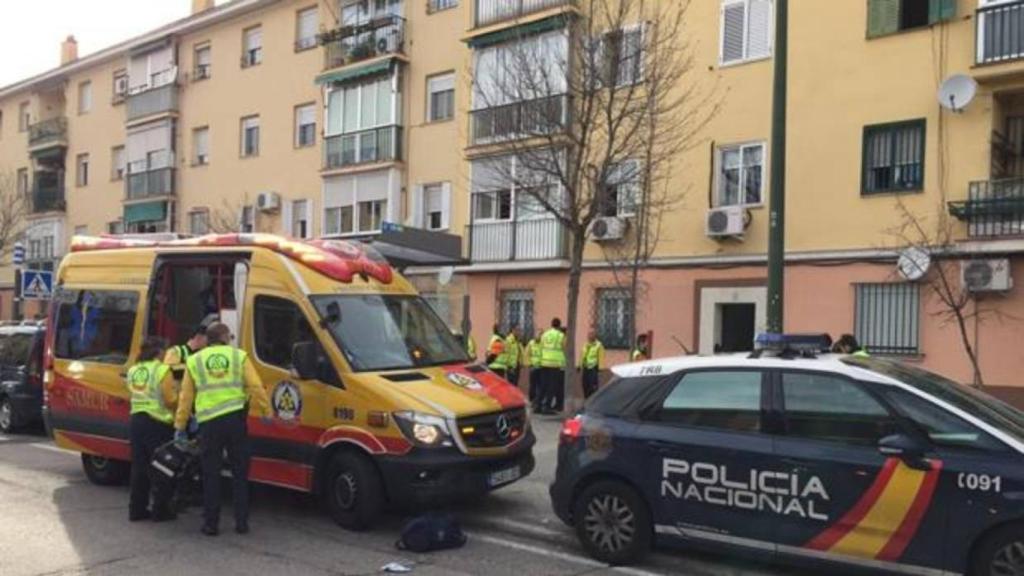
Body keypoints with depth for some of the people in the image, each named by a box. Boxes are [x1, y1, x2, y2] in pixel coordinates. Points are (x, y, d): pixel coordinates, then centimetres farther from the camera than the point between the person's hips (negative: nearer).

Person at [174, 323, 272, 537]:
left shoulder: (194, 361, 11)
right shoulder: (239, 356, 7)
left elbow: (185, 397, 11)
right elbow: (256, 387, -1)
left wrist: (179, 426, 16)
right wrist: (266, 412, 5)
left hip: (209, 422, 1)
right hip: (236, 419, 0)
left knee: (210, 475, 9)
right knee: (240, 473, 9)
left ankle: (211, 524, 12)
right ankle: (242, 522, 12)